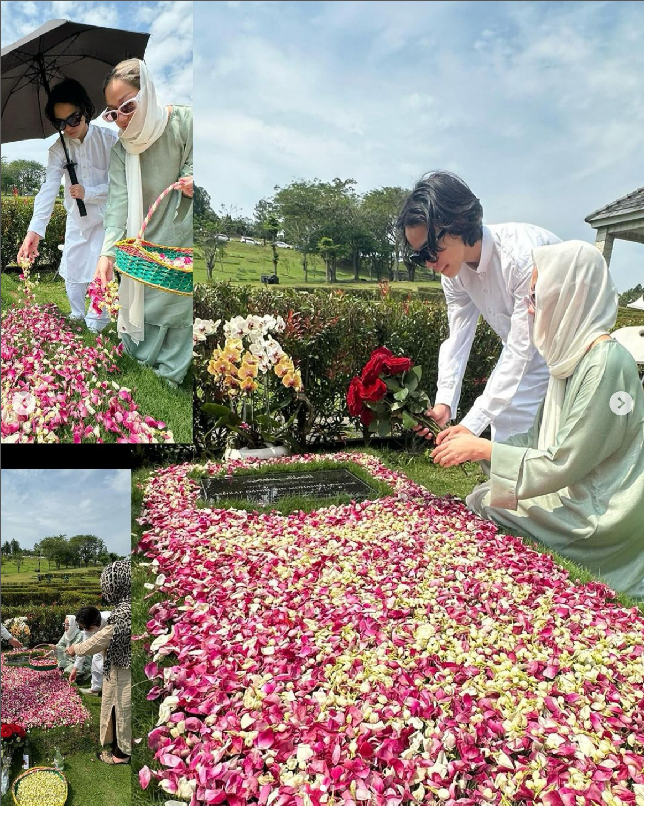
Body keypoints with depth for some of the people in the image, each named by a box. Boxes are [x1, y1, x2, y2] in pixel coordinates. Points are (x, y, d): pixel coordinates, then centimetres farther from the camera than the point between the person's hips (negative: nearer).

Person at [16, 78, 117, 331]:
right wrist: (35, 229, -33)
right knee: (72, 274, 10)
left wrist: (87, 193, -25)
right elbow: (49, 188, -20)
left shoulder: (109, 141, -15)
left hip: (106, 218, -3)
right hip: (76, 221, 4)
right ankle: (76, 319, 28)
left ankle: (96, 325, 10)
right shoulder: (58, 149, -7)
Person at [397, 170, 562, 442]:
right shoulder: (453, 269, -11)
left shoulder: (524, 254, -33)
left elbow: (521, 348, -32)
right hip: (521, 351, 7)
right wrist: (444, 404, -22)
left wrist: (473, 423, -35)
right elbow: (457, 339, -8)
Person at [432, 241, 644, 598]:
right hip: (576, 493, 8)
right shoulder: (571, 357, 5)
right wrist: (473, 440, -1)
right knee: (479, 498, 3)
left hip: (601, 514, -8)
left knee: (482, 506, -9)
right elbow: (541, 439, 9)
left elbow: (564, 463, -23)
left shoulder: (606, 362, -23)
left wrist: (483, 449, -17)